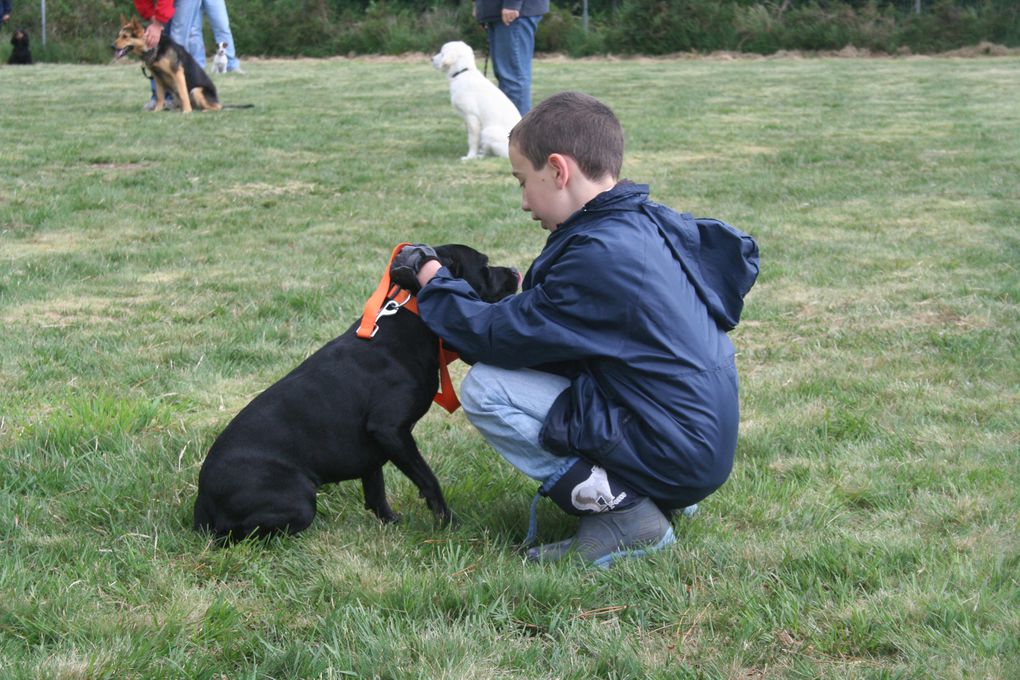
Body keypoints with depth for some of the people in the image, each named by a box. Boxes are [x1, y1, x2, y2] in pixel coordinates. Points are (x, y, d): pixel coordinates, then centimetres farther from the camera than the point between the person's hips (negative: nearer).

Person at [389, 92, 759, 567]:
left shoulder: (599, 256, -22)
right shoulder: (656, 224, 6)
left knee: (485, 389, -10)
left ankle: (621, 512, -9)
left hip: (670, 458, -10)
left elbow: (497, 337, -15)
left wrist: (433, 281, -1)